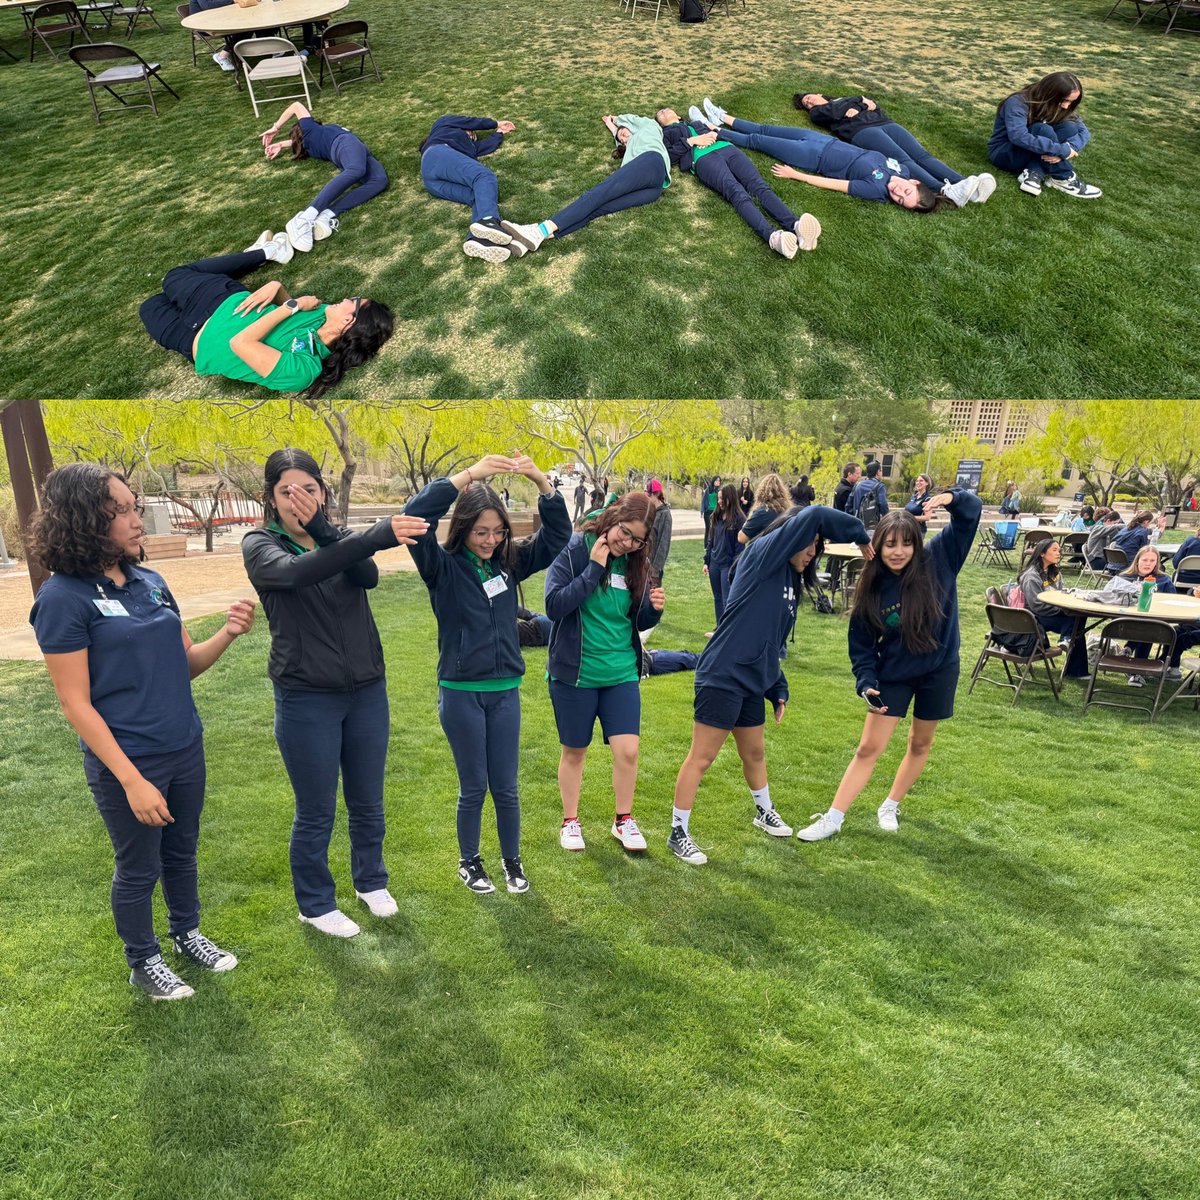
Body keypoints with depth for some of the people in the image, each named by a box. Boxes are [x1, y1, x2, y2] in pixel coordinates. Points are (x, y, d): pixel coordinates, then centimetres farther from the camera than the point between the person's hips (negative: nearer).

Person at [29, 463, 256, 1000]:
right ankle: (143, 962, 37)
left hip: (185, 749, 6)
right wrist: (131, 780, -19)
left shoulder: (151, 582, 1)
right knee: (139, 869, 14)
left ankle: (187, 935, 44)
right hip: (127, 762, -5)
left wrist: (225, 636, -13)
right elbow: (76, 704, -16)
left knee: (182, 852, 22)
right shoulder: (63, 598, -16)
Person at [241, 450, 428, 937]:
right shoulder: (260, 545, -7)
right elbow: (296, 572, -31)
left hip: (367, 691, 4)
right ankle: (316, 905, 32)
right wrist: (377, 536, -44)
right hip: (306, 699, -3)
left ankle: (371, 882, 40)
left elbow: (368, 576, -19)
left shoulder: (340, 537, 3)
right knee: (316, 812, 9)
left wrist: (322, 527, -34)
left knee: (368, 803, 17)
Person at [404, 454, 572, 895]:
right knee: (473, 787, 10)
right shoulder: (443, 566, -9)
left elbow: (557, 535, -2)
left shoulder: (510, 562, 2)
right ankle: (469, 862, 32)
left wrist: (541, 481, -18)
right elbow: (414, 517, -25)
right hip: (460, 693, -3)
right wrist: (467, 475, -32)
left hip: (505, 692, 3)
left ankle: (512, 861, 33)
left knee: (506, 787, 12)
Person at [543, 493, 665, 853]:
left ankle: (623, 819, 24)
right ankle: (570, 820, 33)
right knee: (574, 752, 12)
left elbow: (640, 622, 10)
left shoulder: (635, 564, 1)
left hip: (622, 674, 3)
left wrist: (654, 608, -12)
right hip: (575, 674, -3)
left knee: (627, 750, -1)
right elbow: (554, 606, -24)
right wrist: (593, 568, -26)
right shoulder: (574, 552, -13)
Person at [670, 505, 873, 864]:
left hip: (753, 682, 9)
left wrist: (779, 690, 14)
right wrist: (859, 534, -9)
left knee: (754, 754, 26)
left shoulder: (789, 583, 14)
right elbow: (811, 517, -22)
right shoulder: (762, 556, -11)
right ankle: (678, 834, 13)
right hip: (722, 676, -9)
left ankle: (764, 812, 48)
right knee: (701, 757, 1)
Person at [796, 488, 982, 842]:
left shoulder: (938, 559, -16)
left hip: (939, 670, 1)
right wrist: (866, 683, -18)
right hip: (893, 674, 0)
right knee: (868, 749, 1)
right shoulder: (872, 589, -14)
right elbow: (861, 646, -6)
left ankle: (891, 807, 36)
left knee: (920, 744, 16)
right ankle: (833, 819, 7)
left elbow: (972, 511, -13)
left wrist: (951, 498, -34)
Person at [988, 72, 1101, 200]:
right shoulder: (1017, 103, -23)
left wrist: (1069, 148, -31)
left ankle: (1033, 173, -24)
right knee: (1043, 130, -31)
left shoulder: (1058, 106, -3)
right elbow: (1019, 136, -39)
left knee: (1070, 127, -16)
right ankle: (1063, 179, -24)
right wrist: (1062, 150, -38)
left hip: (1032, 155, 6)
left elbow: (1084, 131, -7)